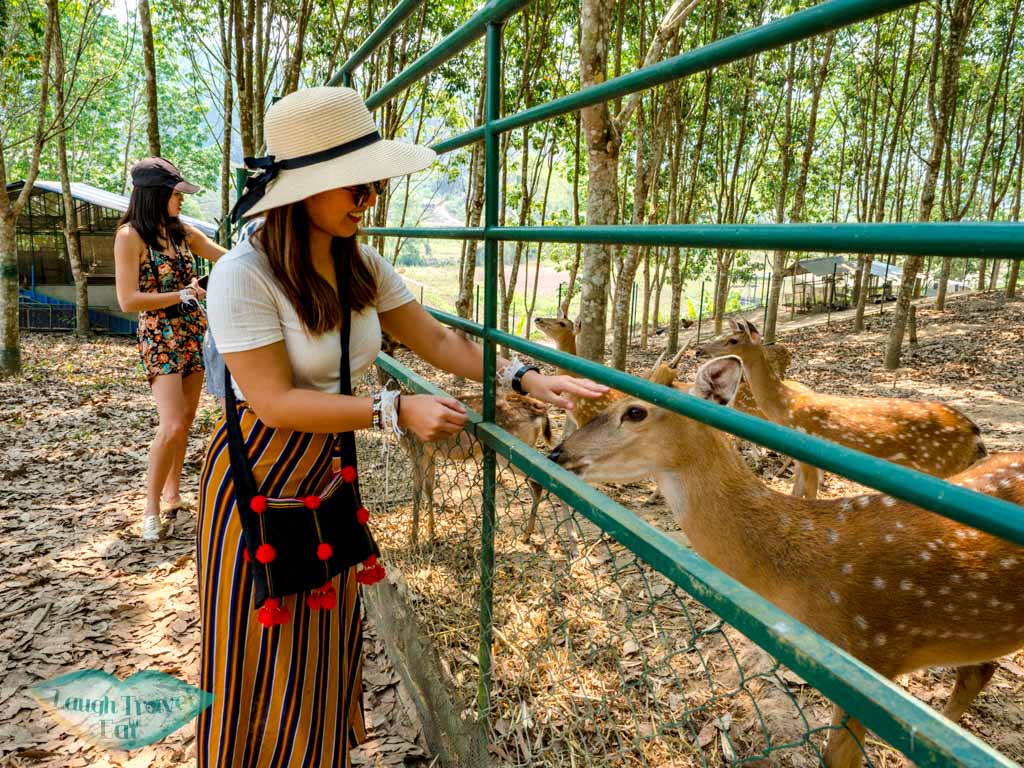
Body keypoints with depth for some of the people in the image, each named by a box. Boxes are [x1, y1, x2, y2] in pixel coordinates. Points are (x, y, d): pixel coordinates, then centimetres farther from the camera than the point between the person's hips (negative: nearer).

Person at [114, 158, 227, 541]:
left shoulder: (182, 231, 8)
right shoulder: (130, 236, -10)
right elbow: (128, 300, -16)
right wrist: (183, 295, -12)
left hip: (193, 334, 6)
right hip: (160, 338, -6)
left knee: (185, 420, 10)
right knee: (173, 426, -13)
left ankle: (172, 492, 25)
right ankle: (151, 507, 3)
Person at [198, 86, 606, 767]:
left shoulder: (362, 266, -3)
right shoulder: (244, 275, -23)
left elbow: (438, 340, -2)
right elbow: (276, 403, -25)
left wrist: (524, 376, -14)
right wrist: (397, 411, -27)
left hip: (331, 474, 6)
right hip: (260, 483, -6)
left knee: (326, 645, 21)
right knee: (265, 662, 12)